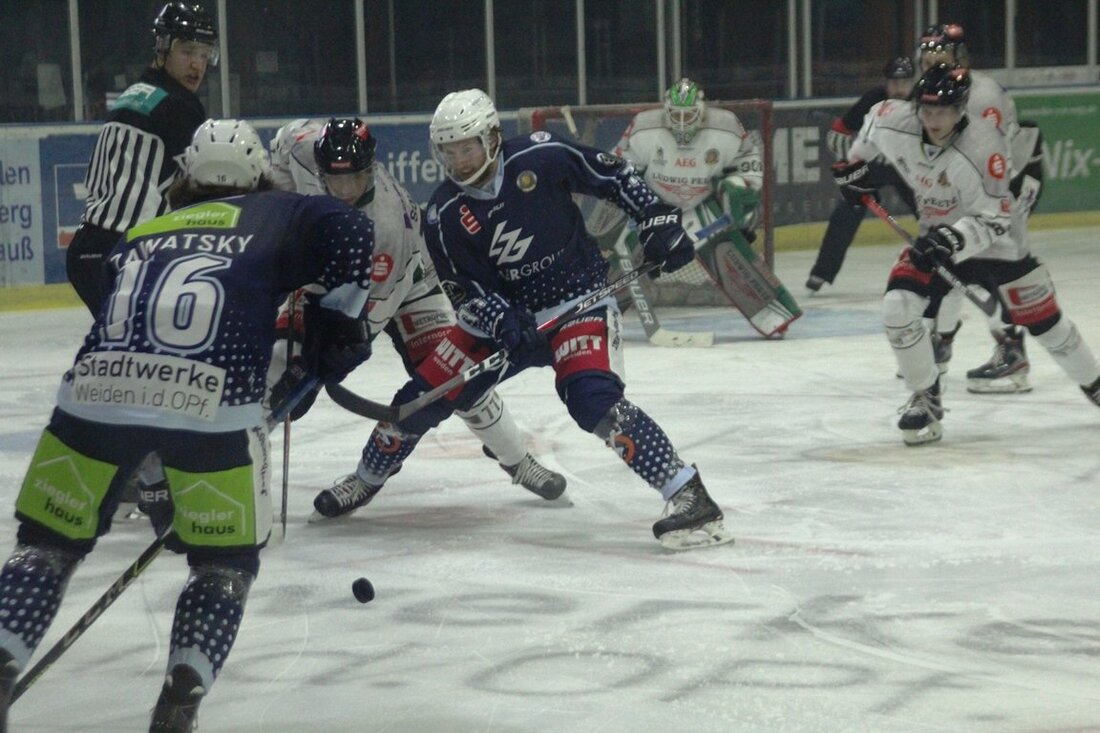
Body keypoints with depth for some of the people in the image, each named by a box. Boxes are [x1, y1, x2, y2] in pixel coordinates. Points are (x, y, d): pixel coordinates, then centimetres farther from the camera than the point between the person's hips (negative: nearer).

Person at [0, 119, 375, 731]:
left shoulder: (141, 236, 32)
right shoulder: (276, 218, 23)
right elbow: (350, 234, 8)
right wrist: (339, 327, 18)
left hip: (96, 391, 3)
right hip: (212, 404, -2)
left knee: (51, 542, 20)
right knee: (226, 562, 17)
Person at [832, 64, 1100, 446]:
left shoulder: (983, 145, -33)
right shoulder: (894, 122, -19)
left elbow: (994, 217, -30)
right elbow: (874, 118, 7)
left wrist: (955, 239, -44)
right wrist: (855, 162, 14)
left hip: (996, 242, -4)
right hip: (936, 237, 4)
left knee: (1044, 322, 3)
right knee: (898, 307, -16)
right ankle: (926, 399, 0)